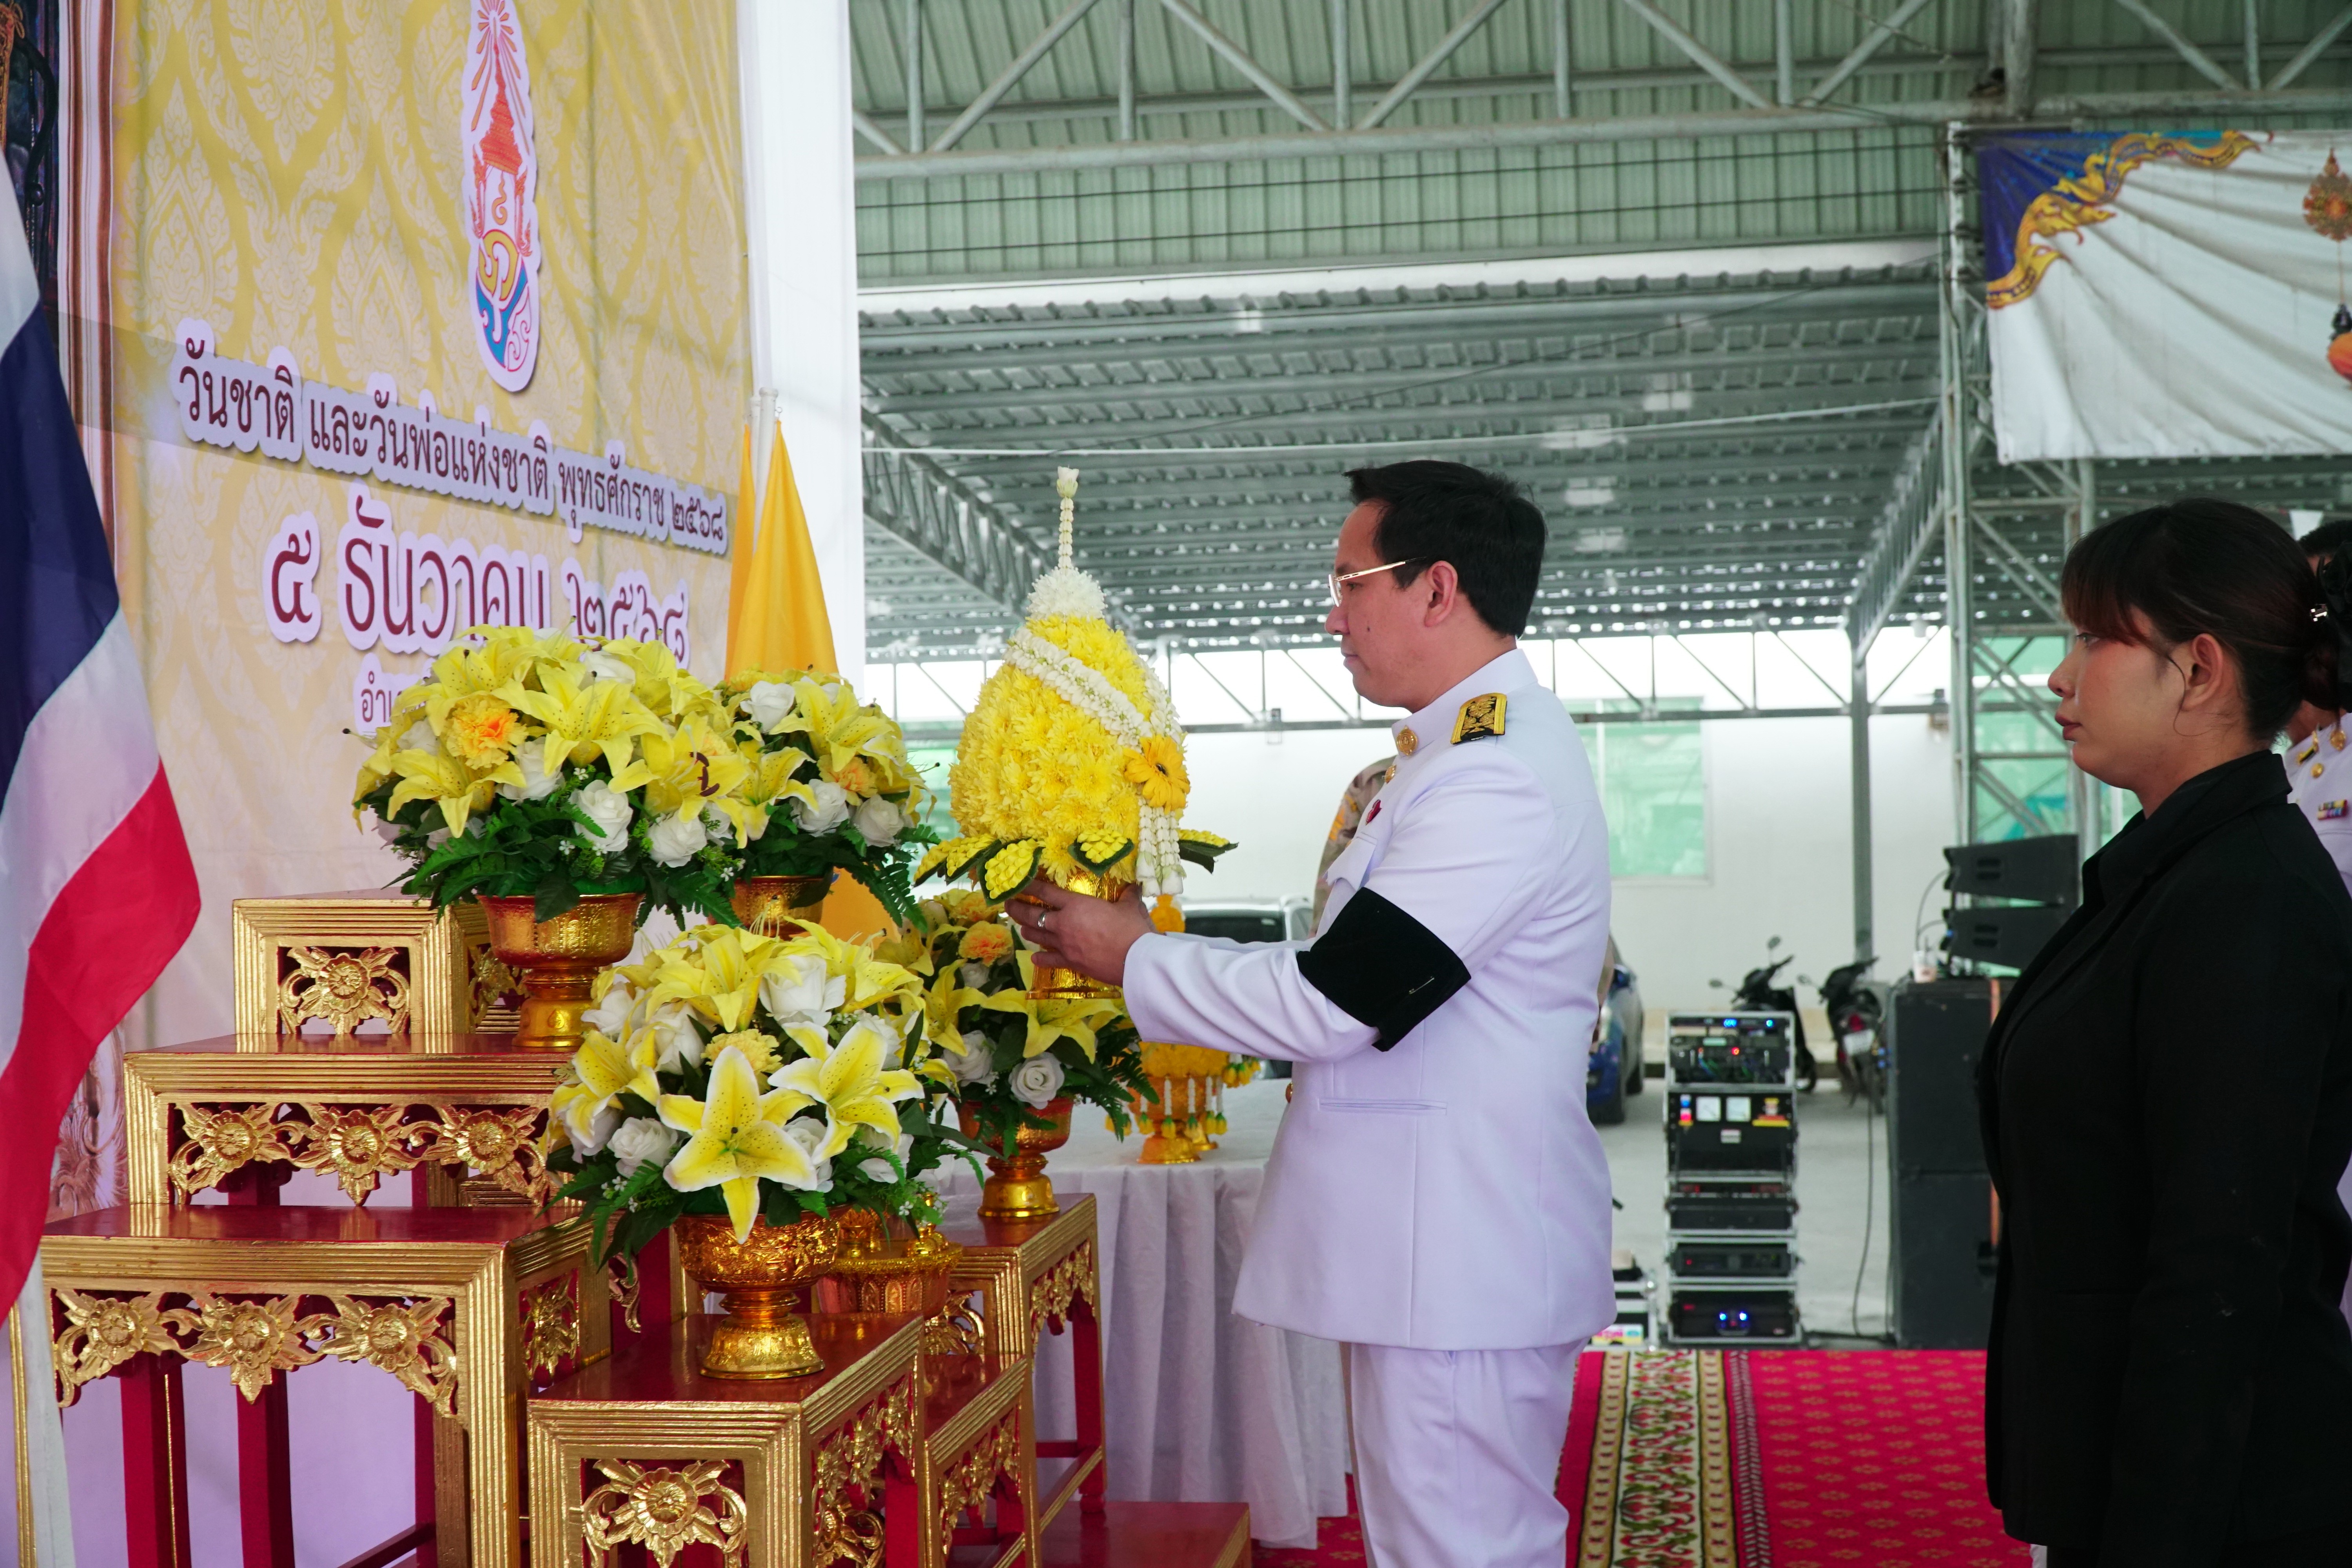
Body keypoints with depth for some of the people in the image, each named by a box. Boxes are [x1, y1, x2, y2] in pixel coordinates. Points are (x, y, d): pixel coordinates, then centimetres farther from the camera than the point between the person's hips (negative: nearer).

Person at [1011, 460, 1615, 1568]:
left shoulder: (1500, 776, -20)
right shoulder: (1469, 751, 16)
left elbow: (1329, 1002, -21)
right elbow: (1353, 983, 18)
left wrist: (1130, 958, -9)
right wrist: (1155, 952, 13)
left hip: (1462, 1257, -11)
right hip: (1424, 1243, 11)